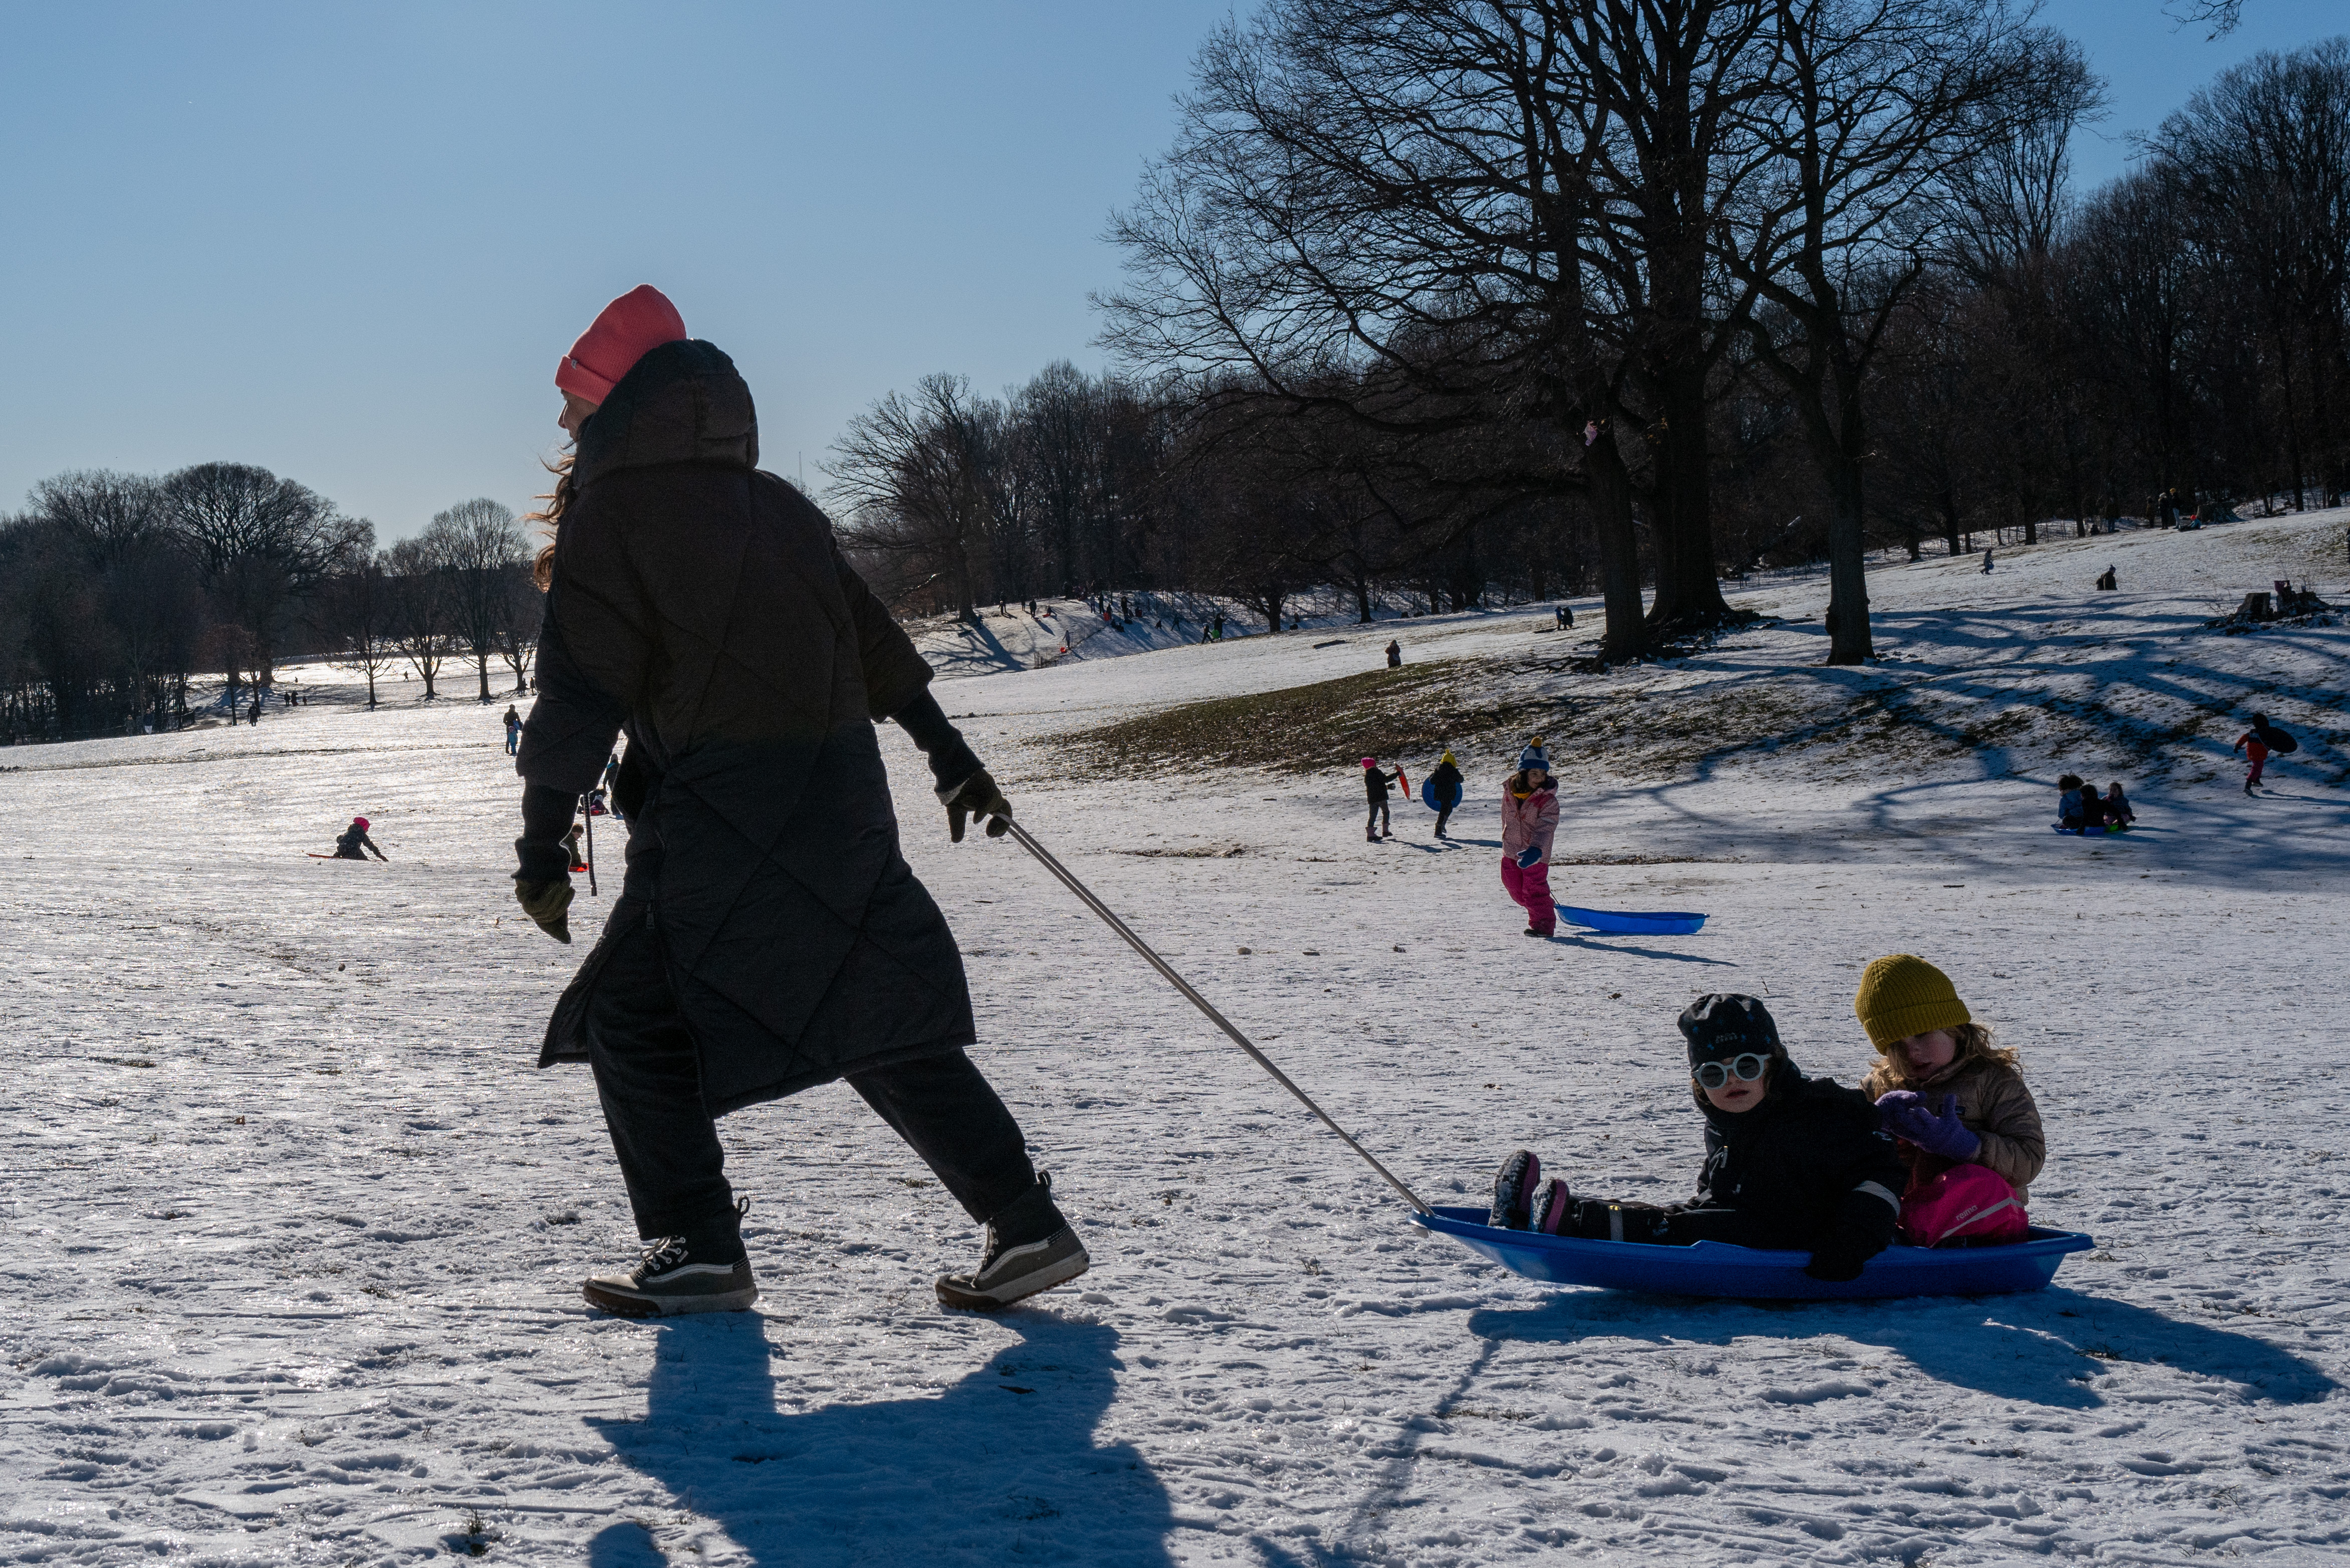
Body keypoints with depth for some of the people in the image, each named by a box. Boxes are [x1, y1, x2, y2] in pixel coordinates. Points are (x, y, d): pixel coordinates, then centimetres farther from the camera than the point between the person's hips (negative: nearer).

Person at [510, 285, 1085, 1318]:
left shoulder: (612, 516, -4)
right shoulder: (777, 505, 16)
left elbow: (582, 694, -9)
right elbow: (875, 641, 20)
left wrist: (542, 843, -6)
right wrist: (952, 756, 29)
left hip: (721, 823, -7)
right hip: (847, 806, 7)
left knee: (635, 1020, 6)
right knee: (885, 1027, 14)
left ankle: (698, 1251, 2)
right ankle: (1027, 1226, 12)